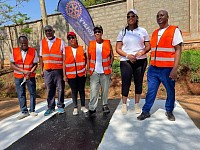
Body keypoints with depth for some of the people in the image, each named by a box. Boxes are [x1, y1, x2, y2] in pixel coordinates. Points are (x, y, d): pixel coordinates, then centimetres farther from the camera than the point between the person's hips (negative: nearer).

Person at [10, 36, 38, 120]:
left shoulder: (33, 51, -5)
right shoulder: (14, 51, -1)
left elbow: (35, 64, -5)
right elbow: (12, 64, -4)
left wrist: (30, 73, -20)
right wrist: (23, 71, -16)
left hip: (30, 76, -1)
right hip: (18, 76, 1)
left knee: (32, 93, 4)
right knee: (20, 94, 6)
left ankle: (32, 110, 18)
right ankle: (24, 112, 18)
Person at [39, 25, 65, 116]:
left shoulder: (60, 42, 1)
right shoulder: (42, 43, 12)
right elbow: (41, 57, 14)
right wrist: (41, 70, 10)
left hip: (58, 70, -2)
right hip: (47, 71, 3)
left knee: (60, 88, 4)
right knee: (49, 90, 7)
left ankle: (60, 106, 18)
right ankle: (50, 107, 20)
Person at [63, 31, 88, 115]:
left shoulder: (81, 49, 4)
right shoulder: (66, 50, 2)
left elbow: (85, 60, 15)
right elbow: (64, 63, -1)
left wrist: (83, 67, 2)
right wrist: (64, 75, -4)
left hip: (81, 74, 1)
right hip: (71, 74, 0)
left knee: (81, 90, 8)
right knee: (74, 91, 7)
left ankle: (83, 106, 22)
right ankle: (75, 108, 19)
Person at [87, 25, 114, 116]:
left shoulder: (107, 43, 2)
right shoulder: (91, 44, 6)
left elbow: (112, 56, 6)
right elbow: (88, 57, 9)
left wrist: (110, 65, -4)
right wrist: (88, 68, 2)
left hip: (105, 71, 0)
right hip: (94, 71, 1)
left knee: (105, 90, 10)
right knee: (93, 90, -2)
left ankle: (105, 106, 26)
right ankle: (92, 108, 6)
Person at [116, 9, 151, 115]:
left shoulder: (142, 31, 9)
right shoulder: (122, 32, 8)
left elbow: (148, 46, 7)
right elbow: (118, 48, 3)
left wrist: (141, 52, -14)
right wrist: (127, 55, -13)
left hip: (140, 60, 1)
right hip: (126, 61, -1)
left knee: (139, 82, 5)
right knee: (126, 83, -3)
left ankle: (137, 104, 20)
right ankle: (124, 104, 13)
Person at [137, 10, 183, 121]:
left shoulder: (174, 30, -1)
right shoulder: (154, 33, 14)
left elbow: (178, 50, -7)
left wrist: (175, 69, -16)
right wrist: (151, 66, 14)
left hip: (167, 69, -4)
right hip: (153, 68, 4)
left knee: (170, 91, 10)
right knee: (151, 91, 6)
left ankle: (169, 112, 29)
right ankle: (146, 112, 15)